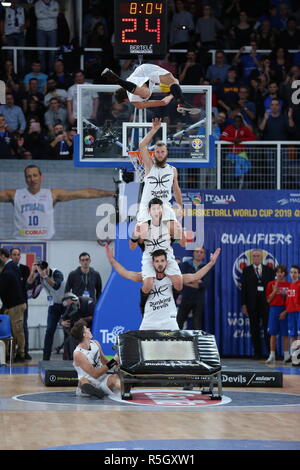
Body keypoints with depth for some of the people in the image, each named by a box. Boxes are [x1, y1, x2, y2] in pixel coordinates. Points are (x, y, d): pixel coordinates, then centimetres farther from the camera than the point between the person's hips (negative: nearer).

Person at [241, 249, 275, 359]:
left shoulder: (269, 270, 9)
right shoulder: (246, 271, 7)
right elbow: (244, 288, 4)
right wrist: (244, 304, -2)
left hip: (267, 304, 0)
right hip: (252, 304, 0)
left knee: (268, 329, -3)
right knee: (255, 330, 3)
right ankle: (257, 353, 8)